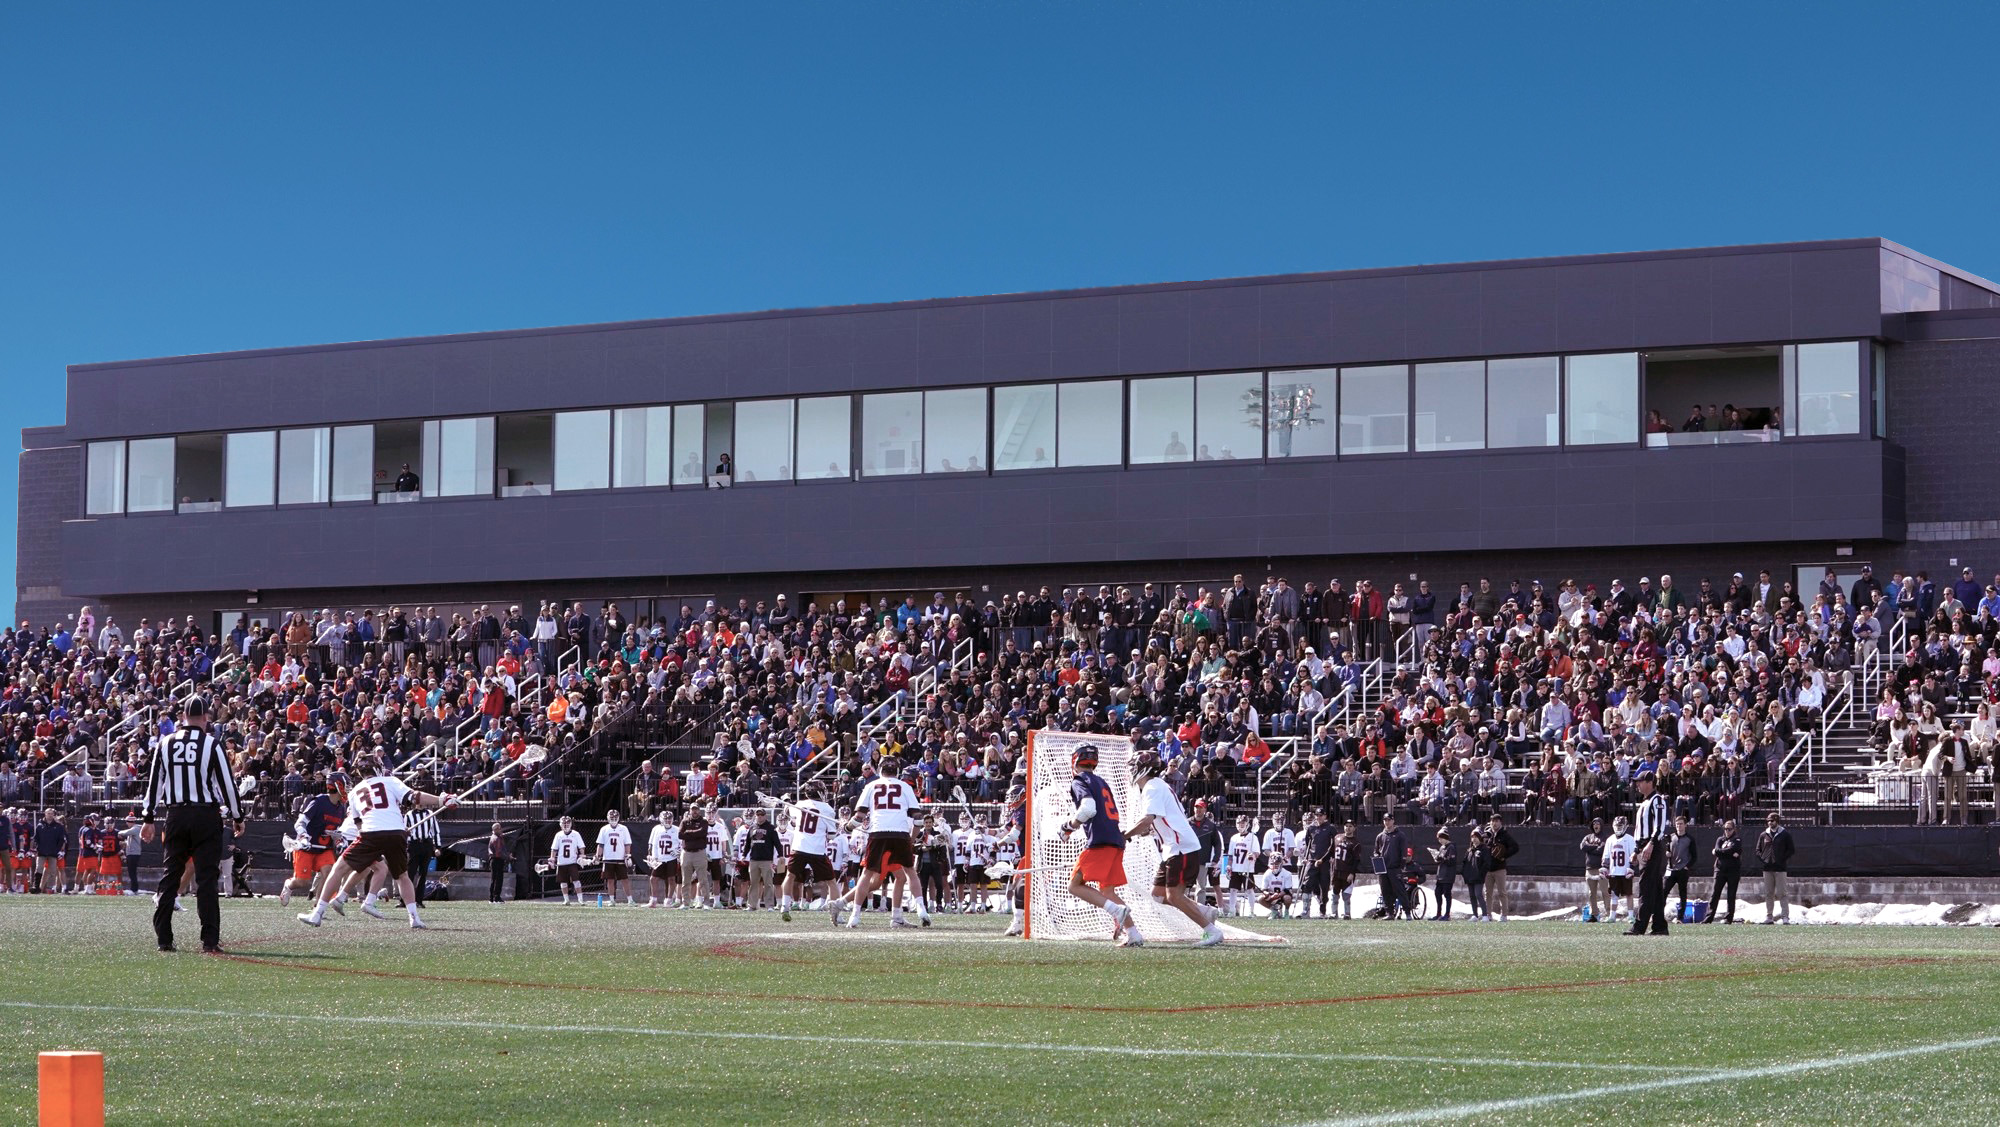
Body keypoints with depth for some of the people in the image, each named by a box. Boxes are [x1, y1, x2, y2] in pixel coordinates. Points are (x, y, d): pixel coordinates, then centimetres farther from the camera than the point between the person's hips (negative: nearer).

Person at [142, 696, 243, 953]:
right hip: (206, 815, -3)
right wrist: (238, 816, 7)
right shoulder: (212, 744, -6)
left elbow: (154, 782, 8)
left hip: (176, 816, 3)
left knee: (170, 876, 12)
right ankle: (210, 940, -8)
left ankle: (163, 938, 10)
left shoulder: (166, 744, 5)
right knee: (207, 879, -3)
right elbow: (227, 783, -4)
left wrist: (149, 819, 15)